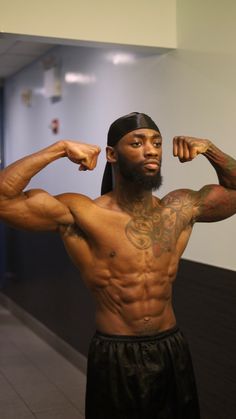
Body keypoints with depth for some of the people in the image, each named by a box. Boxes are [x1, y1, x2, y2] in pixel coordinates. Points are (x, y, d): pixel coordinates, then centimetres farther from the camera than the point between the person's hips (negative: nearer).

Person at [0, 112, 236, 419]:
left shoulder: (182, 208, 0)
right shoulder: (80, 214, -15)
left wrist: (208, 148, 0)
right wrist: (60, 149, -22)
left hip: (173, 351, 4)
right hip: (115, 357, -4)